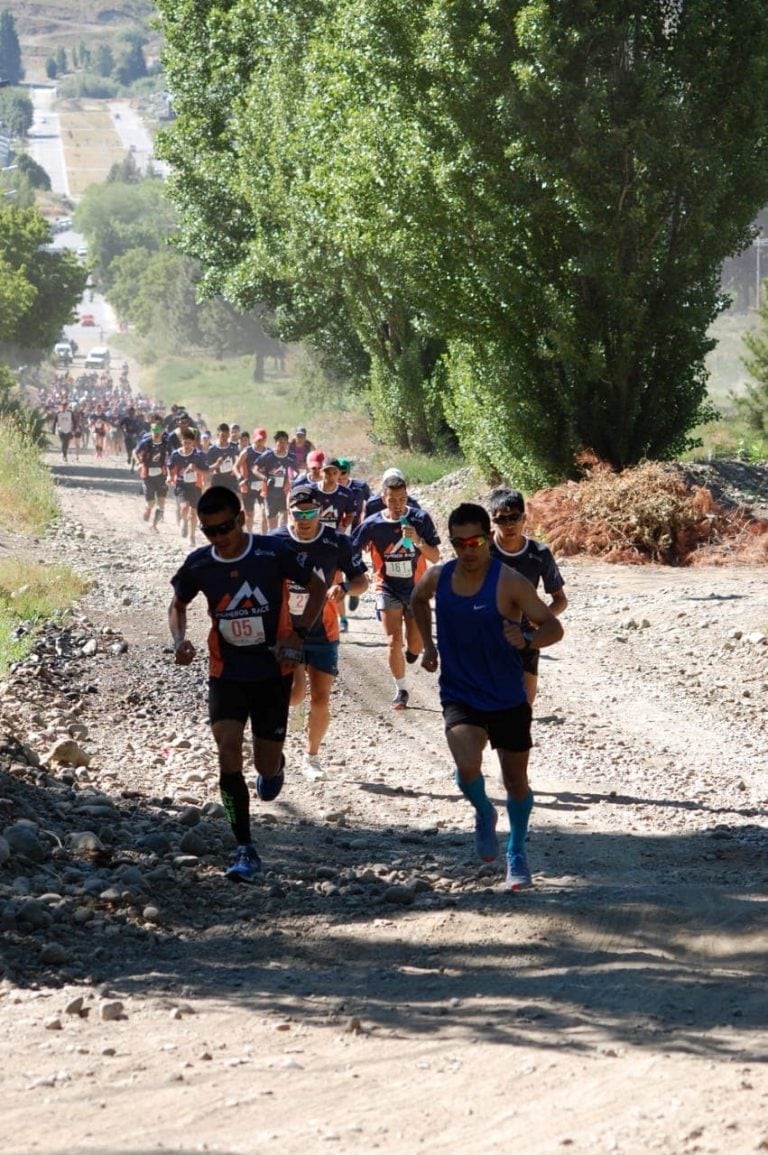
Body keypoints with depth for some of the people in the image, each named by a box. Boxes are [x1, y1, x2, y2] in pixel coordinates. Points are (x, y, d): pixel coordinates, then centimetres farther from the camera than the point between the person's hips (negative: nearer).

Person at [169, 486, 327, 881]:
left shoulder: (273, 552, -14)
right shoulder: (199, 565, -6)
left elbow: (317, 588, 0)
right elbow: (178, 604, 13)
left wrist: (298, 634, -13)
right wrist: (179, 639, -7)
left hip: (273, 674, -1)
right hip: (226, 674, 1)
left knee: (266, 768, 5)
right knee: (228, 752, -18)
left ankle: (274, 767, 47)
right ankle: (245, 850, -12)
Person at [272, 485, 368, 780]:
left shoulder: (337, 542, -8)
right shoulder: (274, 542, -9)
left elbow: (362, 580, -3)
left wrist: (344, 587, -22)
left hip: (323, 634, 1)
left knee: (320, 701, 0)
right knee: (294, 695, -19)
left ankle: (312, 757, 22)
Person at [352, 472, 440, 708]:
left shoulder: (421, 519, -11)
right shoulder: (373, 524, -12)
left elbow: (435, 557, -10)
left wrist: (418, 541, -28)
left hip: (416, 589, 1)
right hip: (388, 589, -1)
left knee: (415, 646, 5)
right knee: (394, 642, -9)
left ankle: (411, 650, 43)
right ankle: (400, 690, 8)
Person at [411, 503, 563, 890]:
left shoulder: (509, 582, -16)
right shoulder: (438, 577, -3)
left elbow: (553, 627, -17)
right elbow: (418, 599, 21)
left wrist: (527, 641, -38)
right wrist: (428, 645, 12)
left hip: (507, 699, -1)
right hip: (459, 696, 1)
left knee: (516, 782, 10)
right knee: (468, 766, -24)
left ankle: (517, 853, 34)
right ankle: (483, 814, 9)